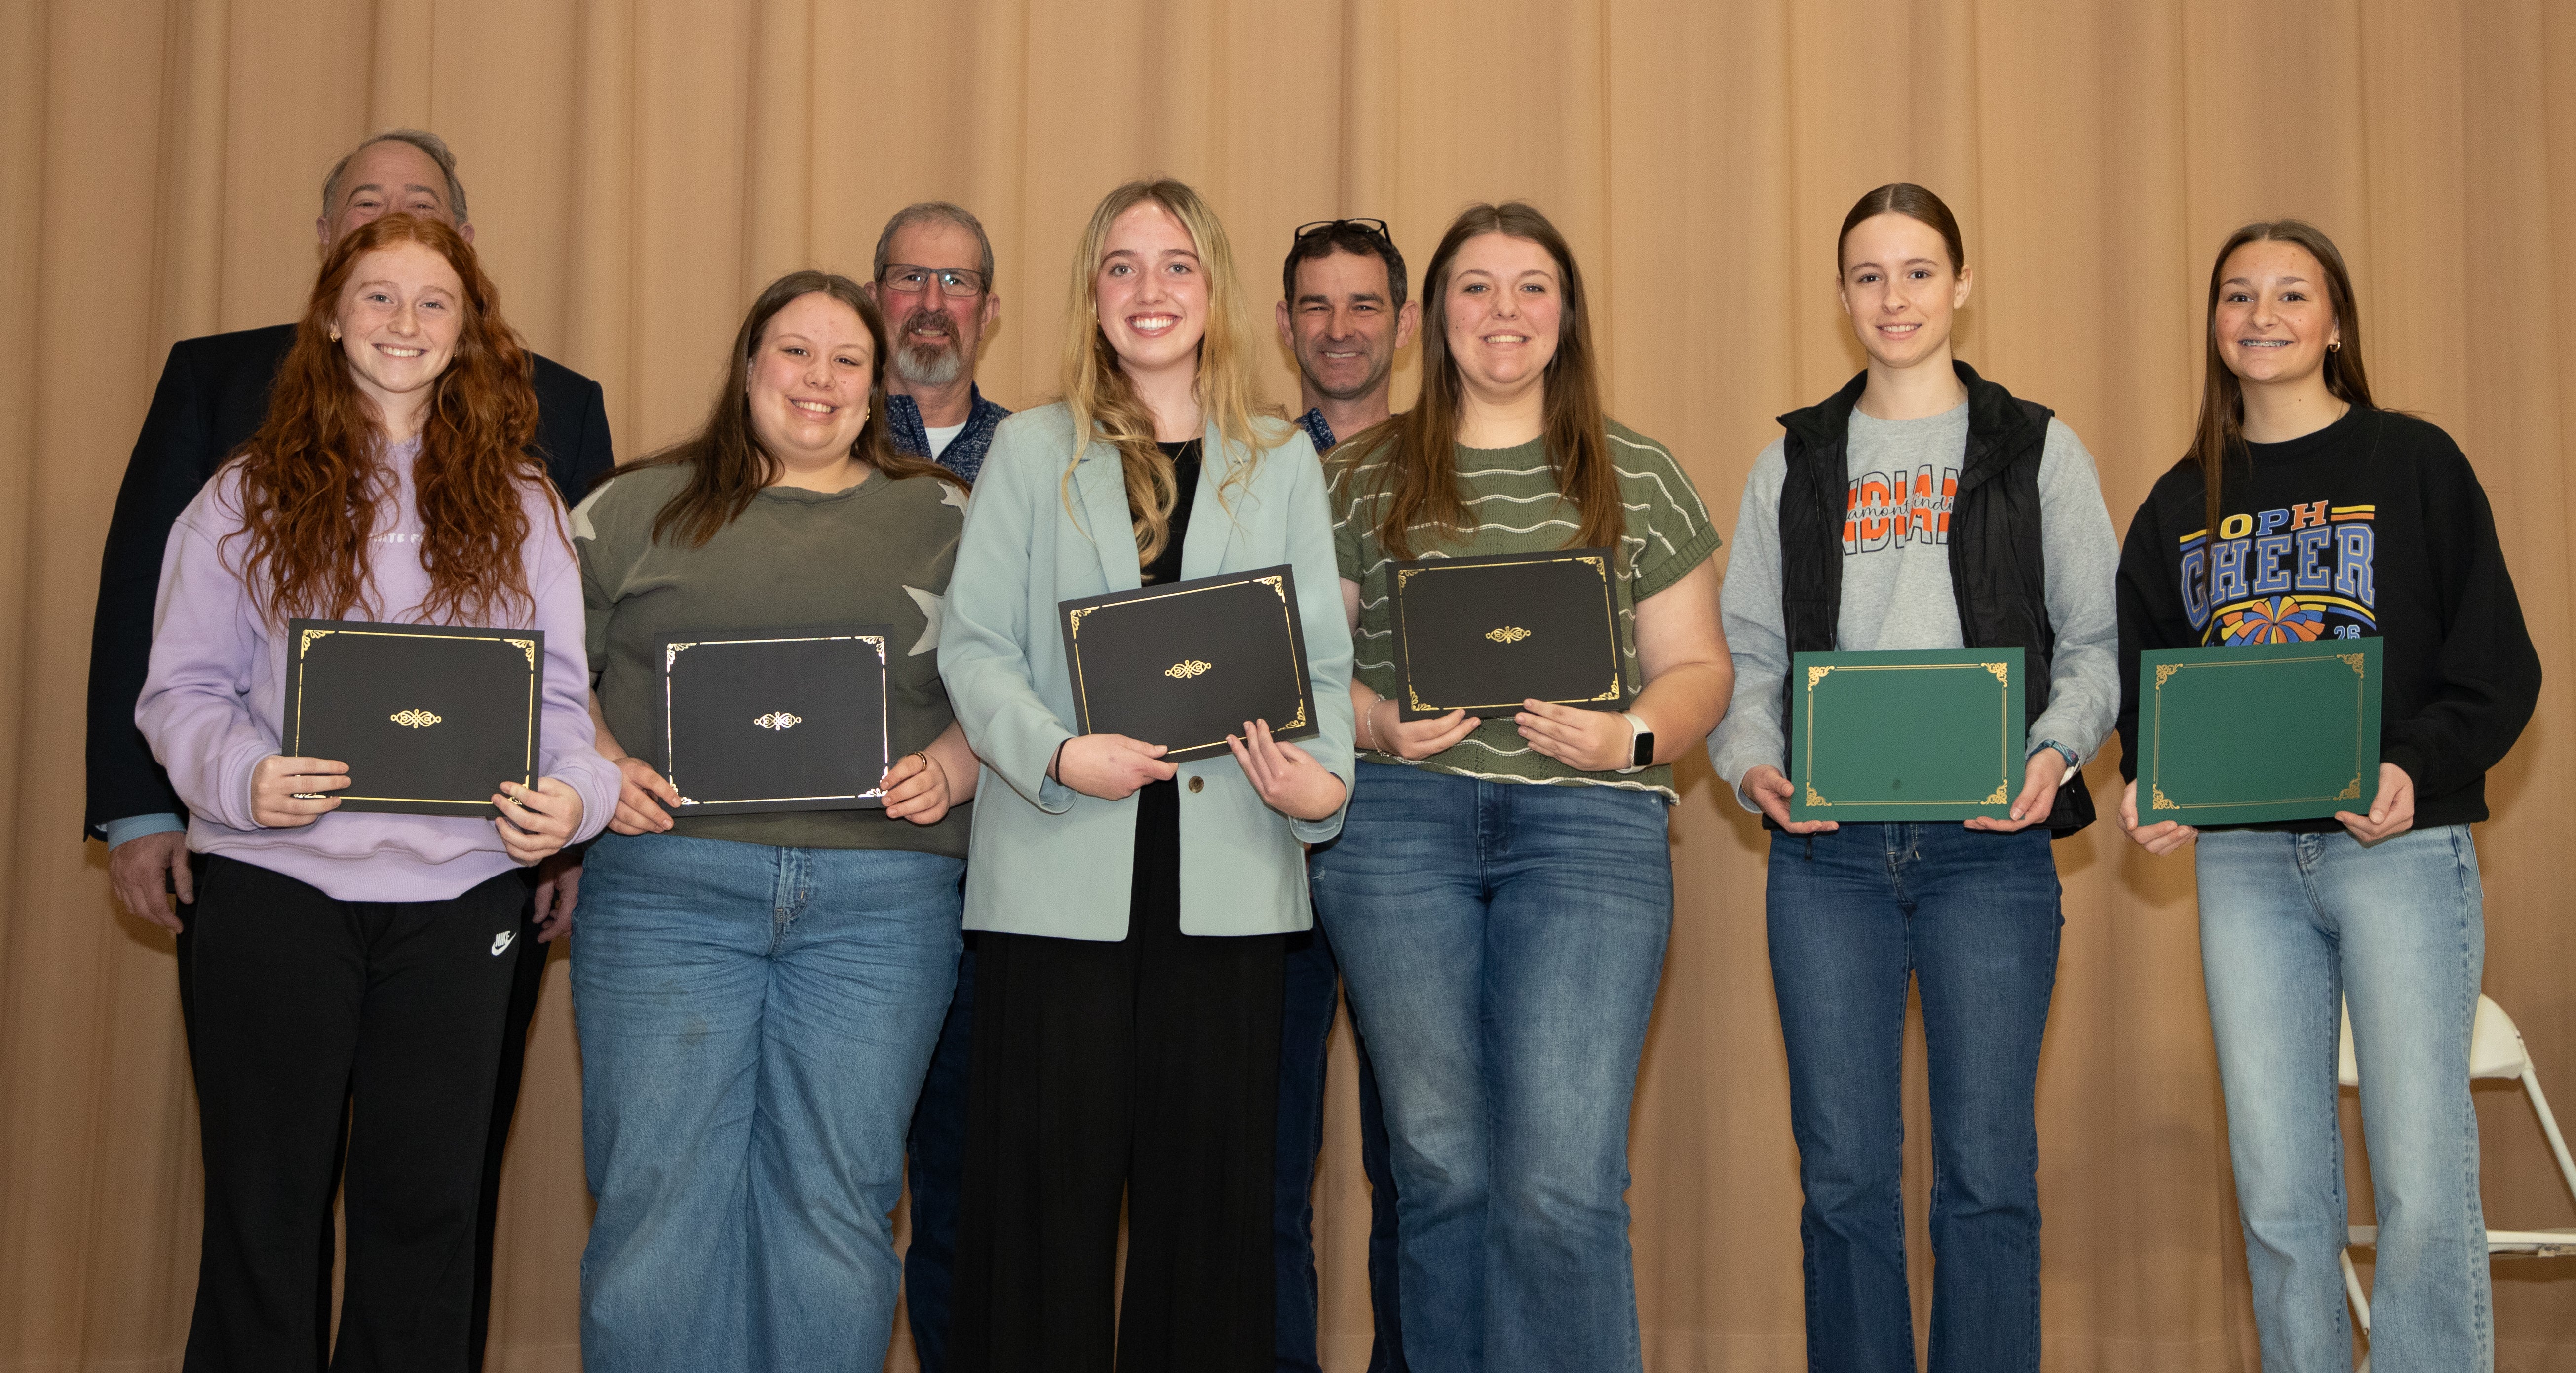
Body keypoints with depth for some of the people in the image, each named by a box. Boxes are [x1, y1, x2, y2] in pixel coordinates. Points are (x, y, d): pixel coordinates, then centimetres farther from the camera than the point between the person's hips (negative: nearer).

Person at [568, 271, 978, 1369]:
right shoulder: (641, 506, 13)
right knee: (658, 1201, -1)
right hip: (669, 888, 0)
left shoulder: (945, 519, 14)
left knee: (835, 1208, 3)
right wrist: (600, 767, -5)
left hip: (879, 899, 1)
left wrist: (948, 772, -7)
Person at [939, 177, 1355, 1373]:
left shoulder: (1283, 462, 14)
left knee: (1210, 1182, 3)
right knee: (1045, 1185, 0)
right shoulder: (1032, 451, 10)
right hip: (1060, 877, -1)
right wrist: (1060, 755, -15)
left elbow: (1321, 660, 9)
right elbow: (973, 645, 2)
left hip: (1226, 878, 1)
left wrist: (1323, 778, -10)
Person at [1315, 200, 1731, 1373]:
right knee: (1440, 1165, 4)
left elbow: (1697, 667, 12)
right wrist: (1375, 720, -8)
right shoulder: (1364, 475, 13)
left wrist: (1634, 736, -8)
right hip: (1397, 823, 1)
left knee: (1563, 1179, -11)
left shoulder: (1636, 476, 13)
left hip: (1590, 822, -1)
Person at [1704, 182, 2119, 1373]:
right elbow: (1745, 650, 12)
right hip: (1826, 847, 2)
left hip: (1990, 843, -1)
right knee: (1842, 1171, 4)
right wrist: (1752, 763, -7)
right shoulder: (1795, 462, 13)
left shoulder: (2038, 451, 9)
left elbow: (2096, 641, 6)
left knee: (1987, 1170, -1)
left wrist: (2055, 752, -12)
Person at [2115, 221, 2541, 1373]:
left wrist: (2414, 771, -17)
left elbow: (2498, 670, -1)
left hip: (2401, 847, -3)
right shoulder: (2182, 503, 12)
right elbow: (2141, 679, 16)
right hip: (2243, 858, 3)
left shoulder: (2416, 465, 2)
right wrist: (2148, 787, -4)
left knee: (2423, 1181, -4)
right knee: (2277, 1186, 5)